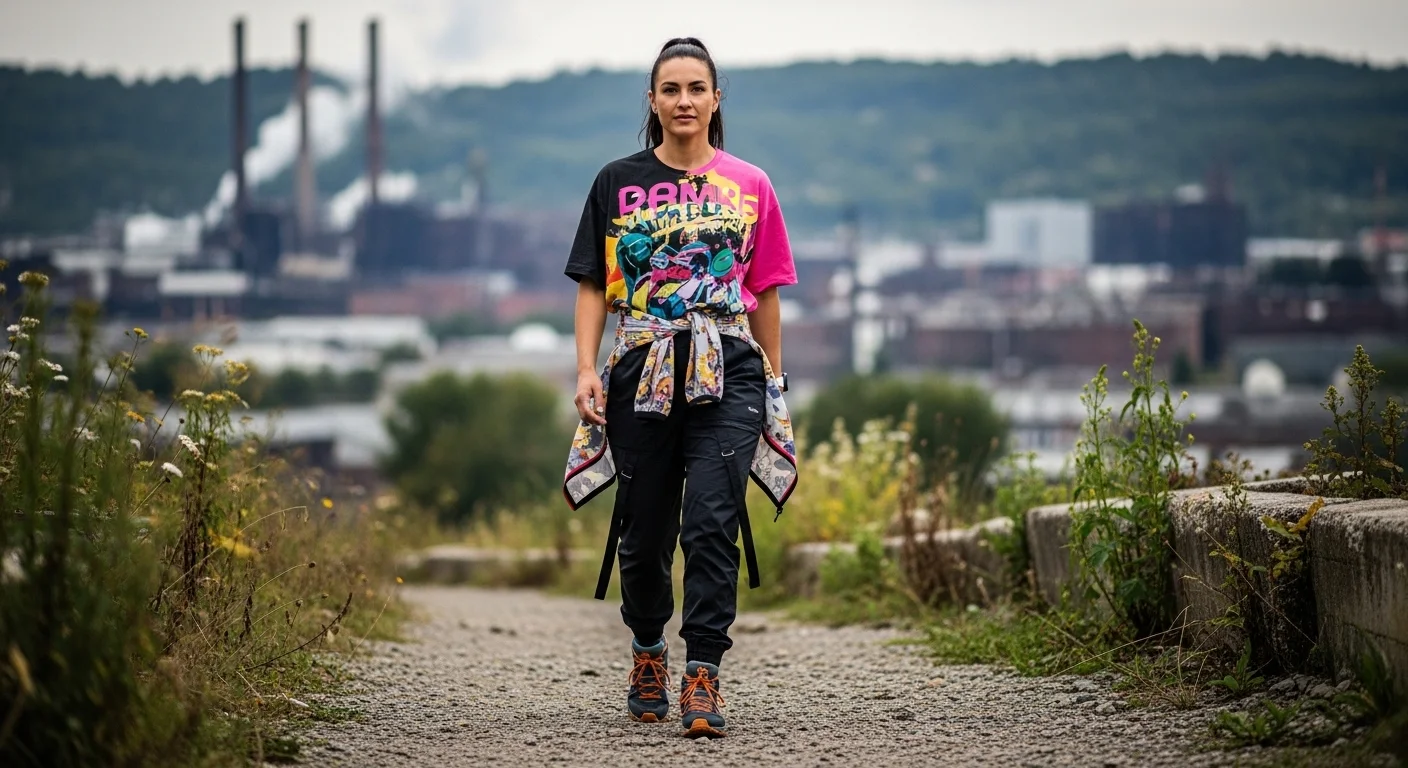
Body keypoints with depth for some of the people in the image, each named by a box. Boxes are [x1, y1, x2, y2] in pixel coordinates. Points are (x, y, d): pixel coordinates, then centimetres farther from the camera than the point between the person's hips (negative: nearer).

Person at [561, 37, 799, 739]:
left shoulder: (748, 186, 9)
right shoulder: (618, 184, 8)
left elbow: (764, 293, 14)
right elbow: (592, 286, 8)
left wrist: (774, 382, 13)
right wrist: (586, 370, -4)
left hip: (728, 372, -1)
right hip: (642, 372, 1)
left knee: (711, 524, -14)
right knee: (644, 530, 7)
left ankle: (702, 679, -14)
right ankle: (647, 652, 32)